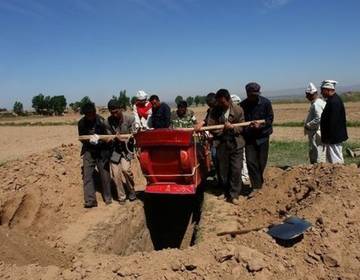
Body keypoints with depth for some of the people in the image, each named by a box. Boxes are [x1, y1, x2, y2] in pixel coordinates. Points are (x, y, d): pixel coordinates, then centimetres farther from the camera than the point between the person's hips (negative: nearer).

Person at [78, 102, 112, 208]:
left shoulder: (101, 121, -10)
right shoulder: (82, 123, -4)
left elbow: (107, 136, -3)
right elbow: (82, 138, 3)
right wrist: (89, 139, -18)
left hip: (102, 151, -1)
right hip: (88, 151, 1)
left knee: (105, 174, 5)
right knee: (87, 174, -8)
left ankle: (108, 198, 20)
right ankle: (90, 200, -6)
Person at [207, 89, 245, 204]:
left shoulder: (238, 110, -6)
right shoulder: (214, 111, -3)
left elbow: (242, 128, -2)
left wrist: (232, 127, -21)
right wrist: (223, 129, -18)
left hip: (236, 144, -1)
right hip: (221, 144, 1)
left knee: (236, 170, -1)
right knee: (222, 170, 9)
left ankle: (234, 195, 11)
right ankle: (225, 192, 28)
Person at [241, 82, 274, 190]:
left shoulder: (265, 102, -7)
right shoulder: (243, 105, -5)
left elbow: (270, 118, -4)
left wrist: (260, 125, -20)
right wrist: (246, 127, -18)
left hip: (262, 136, 0)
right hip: (249, 137, 0)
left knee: (262, 162, 9)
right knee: (251, 162, -7)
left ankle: (258, 184, 31)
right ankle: (256, 186, 1)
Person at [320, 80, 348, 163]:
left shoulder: (334, 101, -20)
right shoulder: (333, 99, 12)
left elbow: (333, 122, -25)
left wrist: (329, 138, -22)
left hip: (334, 138, -11)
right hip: (333, 138, 11)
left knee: (336, 161, -2)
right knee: (330, 160, 20)